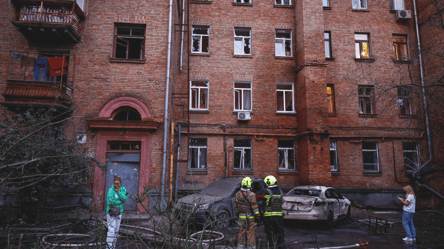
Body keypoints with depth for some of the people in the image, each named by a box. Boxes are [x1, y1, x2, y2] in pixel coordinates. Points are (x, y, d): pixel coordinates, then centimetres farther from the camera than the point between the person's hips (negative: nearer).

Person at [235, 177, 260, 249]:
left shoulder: (238, 194, 0)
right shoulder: (251, 195, -17)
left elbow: (236, 206, 10)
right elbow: (254, 207, -15)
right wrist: (257, 216, -5)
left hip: (241, 217, 5)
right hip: (250, 217, -5)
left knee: (241, 233, 16)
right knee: (251, 234, 4)